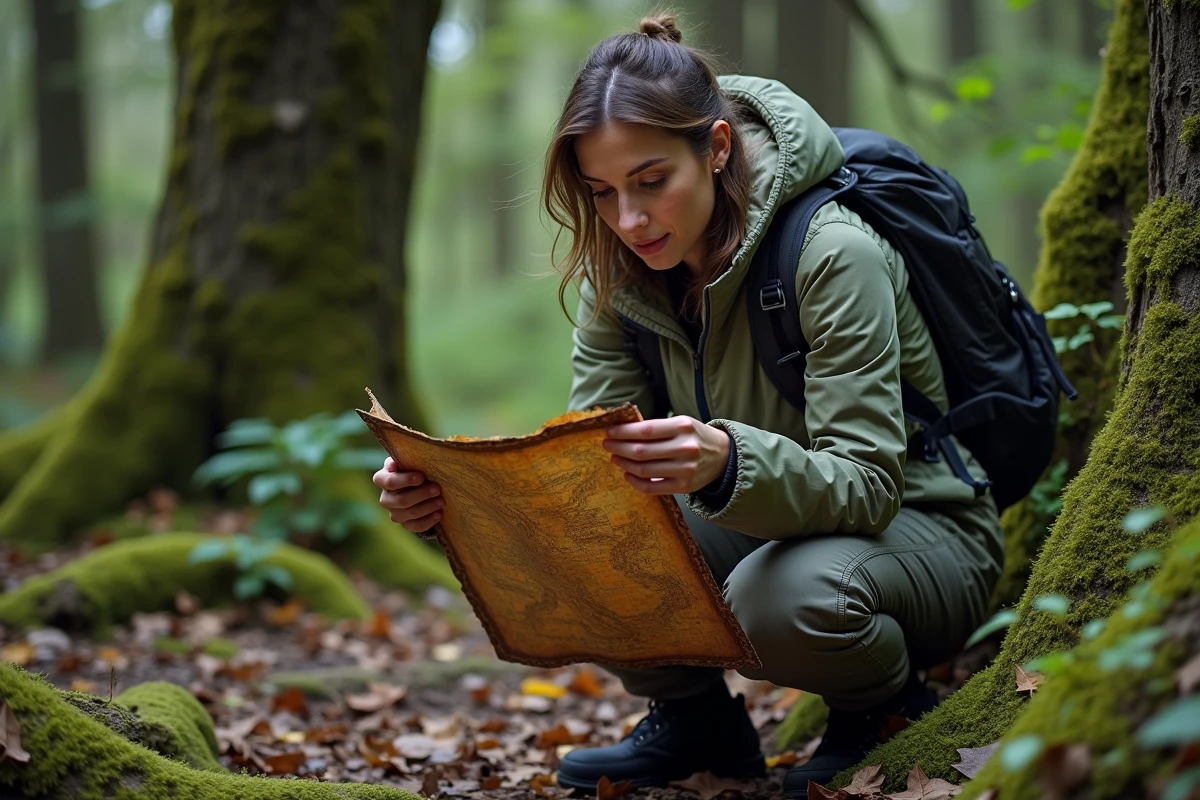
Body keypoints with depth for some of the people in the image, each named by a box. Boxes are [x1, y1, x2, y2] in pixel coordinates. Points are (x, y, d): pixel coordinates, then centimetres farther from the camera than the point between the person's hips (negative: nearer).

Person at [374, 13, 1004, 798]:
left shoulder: (835, 253, -26)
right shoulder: (622, 272, -6)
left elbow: (864, 484, -31)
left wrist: (731, 466, -52)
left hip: (916, 525, -5)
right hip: (763, 520, 5)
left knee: (786, 598, -39)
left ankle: (888, 709, -3)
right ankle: (694, 719, 6)